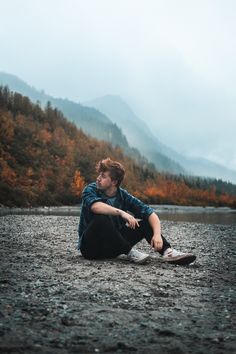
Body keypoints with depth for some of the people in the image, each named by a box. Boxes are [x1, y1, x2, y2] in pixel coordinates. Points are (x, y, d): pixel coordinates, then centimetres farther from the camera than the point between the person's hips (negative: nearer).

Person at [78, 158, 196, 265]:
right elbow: (95, 206, -36)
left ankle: (167, 251, -21)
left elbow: (150, 213, -11)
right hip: (90, 246, -4)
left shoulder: (123, 195, -3)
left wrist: (157, 234, -27)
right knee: (102, 219, -33)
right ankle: (130, 252, -24)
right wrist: (121, 212, -45)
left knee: (145, 221, -6)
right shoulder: (90, 190, -11)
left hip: (113, 246, 4)